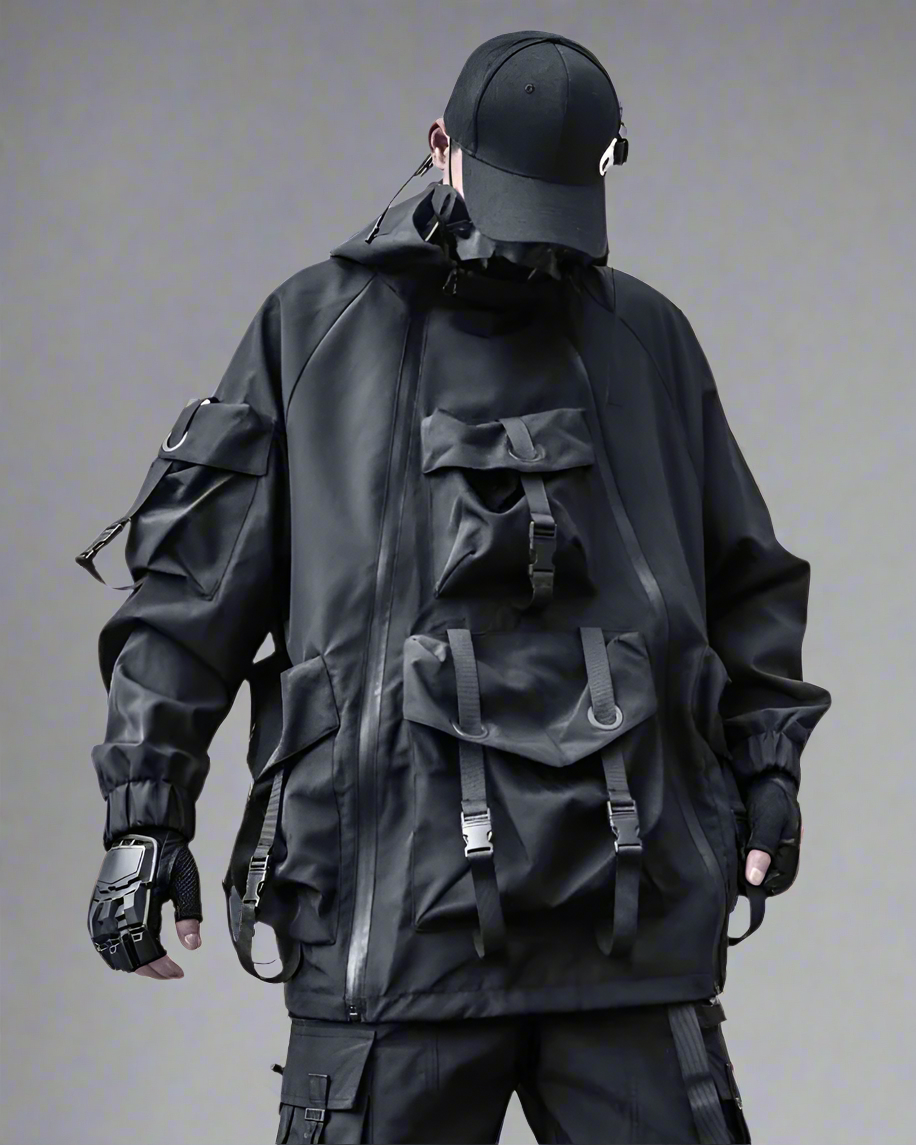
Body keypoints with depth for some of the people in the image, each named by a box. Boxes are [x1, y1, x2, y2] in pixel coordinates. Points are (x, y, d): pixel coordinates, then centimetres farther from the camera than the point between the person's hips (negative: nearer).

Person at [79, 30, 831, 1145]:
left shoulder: (648, 338, 16)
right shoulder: (313, 329, 10)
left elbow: (745, 576, 24)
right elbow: (191, 581, 8)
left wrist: (767, 761, 13)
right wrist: (145, 808, 1)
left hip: (632, 903, 2)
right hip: (392, 901, -2)